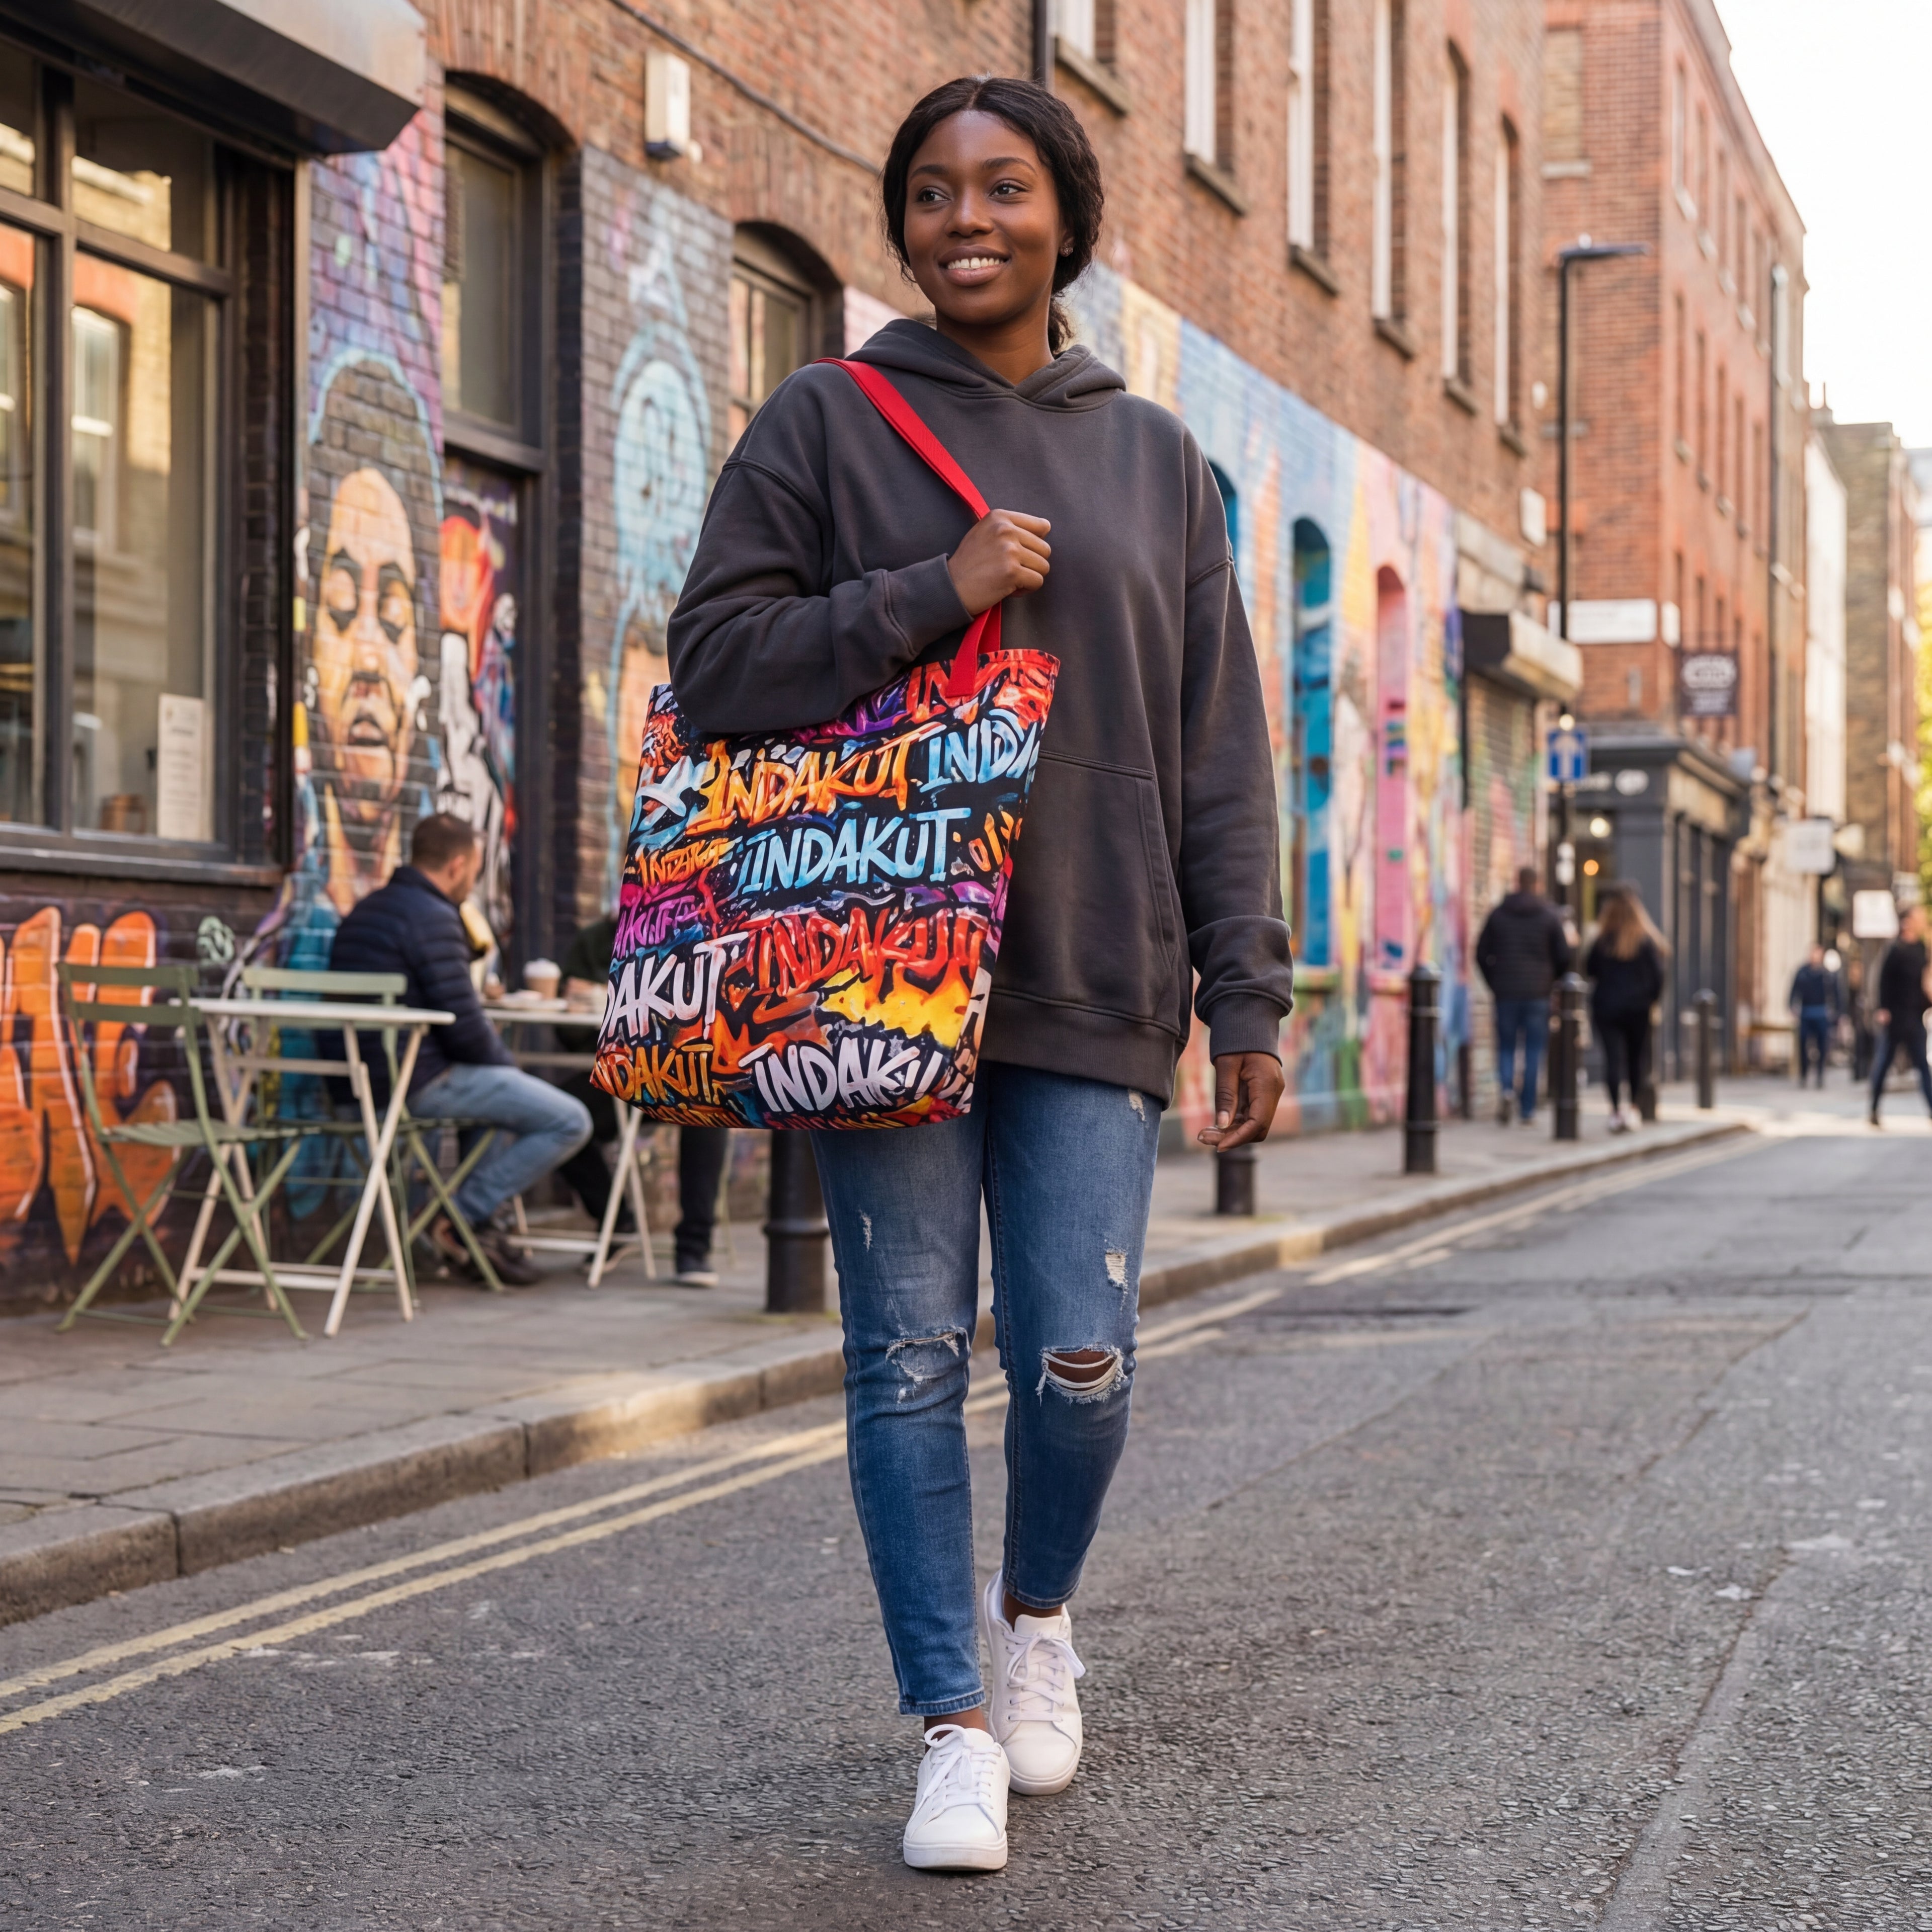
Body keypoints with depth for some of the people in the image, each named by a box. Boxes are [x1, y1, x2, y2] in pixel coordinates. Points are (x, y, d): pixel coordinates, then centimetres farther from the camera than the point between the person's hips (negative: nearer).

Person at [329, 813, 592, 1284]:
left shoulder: (364, 913, 15)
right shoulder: (433, 918, -16)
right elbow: (463, 1027, -19)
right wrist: (508, 1065, 1)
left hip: (369, 1077, 10)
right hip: (424, 1081, -10)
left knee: (513, 1094, 32)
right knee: (570, 1122, -8)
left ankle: (470, 1217, 21)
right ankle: (460, 1218, -4)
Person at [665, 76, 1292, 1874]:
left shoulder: (1153, 457, 12)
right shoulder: (825, 423, 5)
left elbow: (1217, 753, 11)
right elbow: (715, 657, -1)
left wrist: (1246, 995, 5)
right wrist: (937, 593, -12)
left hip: (1089, 985, 2)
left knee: (1077, 1363, -3)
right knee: (911, 1360, 1)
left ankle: (1037, 1611, 28)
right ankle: (956, 1722, 14)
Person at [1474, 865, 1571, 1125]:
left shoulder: (1498, 914, 5)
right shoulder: (1551, 916, 1)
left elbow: (1482, 954, 5)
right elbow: (1564, 956, -2)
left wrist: (1493, 984, 16)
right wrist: (1553, 981, 15)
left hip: (1505, 993, 1)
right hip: (1538, 994, -1)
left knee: (1506, 1047, 8)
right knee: (1534, 1052, 5)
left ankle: (1504, 1087, -20)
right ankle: (1528, 1110, 3)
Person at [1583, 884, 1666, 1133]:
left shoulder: (1601, 941, -2)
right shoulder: (1647, 941, -5)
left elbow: (1589, 972, 5)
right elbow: (1657, 975, -5)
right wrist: (1651, 999, 8)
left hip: (1606, 1008, 0)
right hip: (1638, 1009, 0)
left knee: (1613, 1057, -4)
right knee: (1637, 1057, 14)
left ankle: (1616, 1110, -15)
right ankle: (1633, 1107, 19)